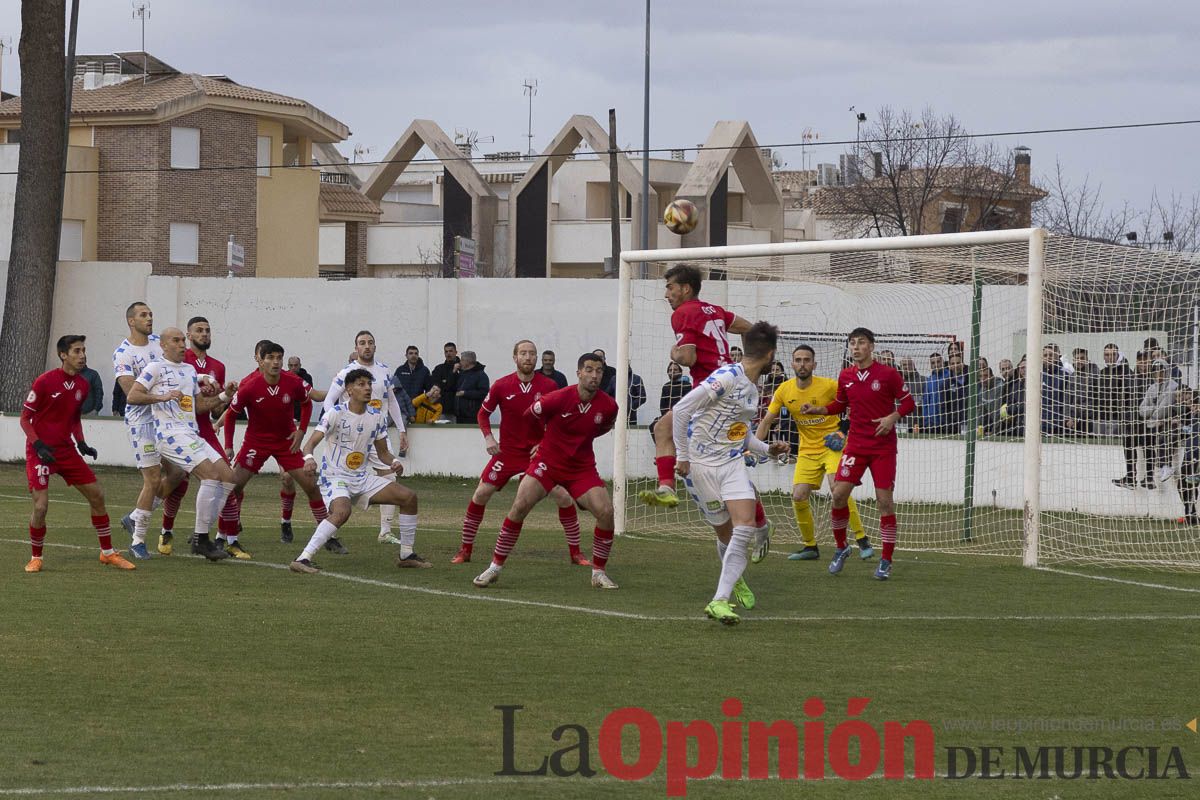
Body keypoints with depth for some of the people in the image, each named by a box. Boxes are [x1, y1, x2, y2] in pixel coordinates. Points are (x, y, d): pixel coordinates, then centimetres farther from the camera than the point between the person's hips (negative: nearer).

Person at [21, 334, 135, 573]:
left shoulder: (82, 385, 5)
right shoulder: (44, 381, -14)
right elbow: (25, 418, -9)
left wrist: (81, 443, 6)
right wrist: (39, 446, -20)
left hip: (66, 449, 6)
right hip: (41, 451, -6)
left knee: (97, 495, 3)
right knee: (41, 506, -14)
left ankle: (107, 553, 17)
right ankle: (35, 558, 8)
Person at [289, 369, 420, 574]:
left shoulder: (377, 416, 5)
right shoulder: (336, 413, -13)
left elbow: (382, 452, 15)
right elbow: (311, 443, -21)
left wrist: (394, 462, -8)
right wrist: (309, 458, -44)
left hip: (363, 478, 7)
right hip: (335, 478, -7)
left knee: (409, 497, -1)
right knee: (342, 511, -37)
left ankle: (406, 556, 13)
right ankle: (303, 559, -37)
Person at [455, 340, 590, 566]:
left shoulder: (548, 386, -7)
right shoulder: (501, 386, -6)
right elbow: (483, 413, 8)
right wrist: (488, 437, -7)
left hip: (538, 452, 0)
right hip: (507, 452, 0)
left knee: (564, 497, -11)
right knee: (480, 495, -8)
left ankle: (575, 553, 3)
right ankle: (465, 550, 7)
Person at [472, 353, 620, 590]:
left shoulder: (608, 406, -10)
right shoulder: (559, 398, -19)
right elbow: (529, 416, 1)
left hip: (582, 468, 2)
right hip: (547, 461, -2)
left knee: (606, 512, -15)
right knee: (519, 506, -18)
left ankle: (599, 572, 3)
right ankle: (495, 567, -7)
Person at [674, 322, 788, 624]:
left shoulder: (752, 389, 13)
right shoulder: (728, 377, -15)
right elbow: (681, 409, -18)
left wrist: (767, 449, 10)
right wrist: (682, 455, -15)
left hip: (732, 464, 7)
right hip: (701, 465, -7)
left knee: (744, 527, -15)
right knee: (726, 535, 2)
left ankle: (720, 600, -16)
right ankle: (735, 579, 34)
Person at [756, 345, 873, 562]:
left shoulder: (828, 385, -13)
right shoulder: (784, 390, -2)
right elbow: (767, 421, 5)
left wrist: (845, 432, -10)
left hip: (832, 445, -4)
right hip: (807, 449, 5)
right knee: (798, 497, -6)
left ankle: (862, 540, -18)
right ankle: (810, 547, 13)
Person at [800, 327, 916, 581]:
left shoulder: (888, 374, -7)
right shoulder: (845, 376, 5)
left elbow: (908, 402, -2)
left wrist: (893, 417, -18)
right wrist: (817, 410, 5)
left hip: (883, 447, -3)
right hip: (856, 444, 3)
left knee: (884, 500, -6)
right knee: (839, 493, -7)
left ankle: (886, 560, 3)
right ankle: (841, 548, 14)